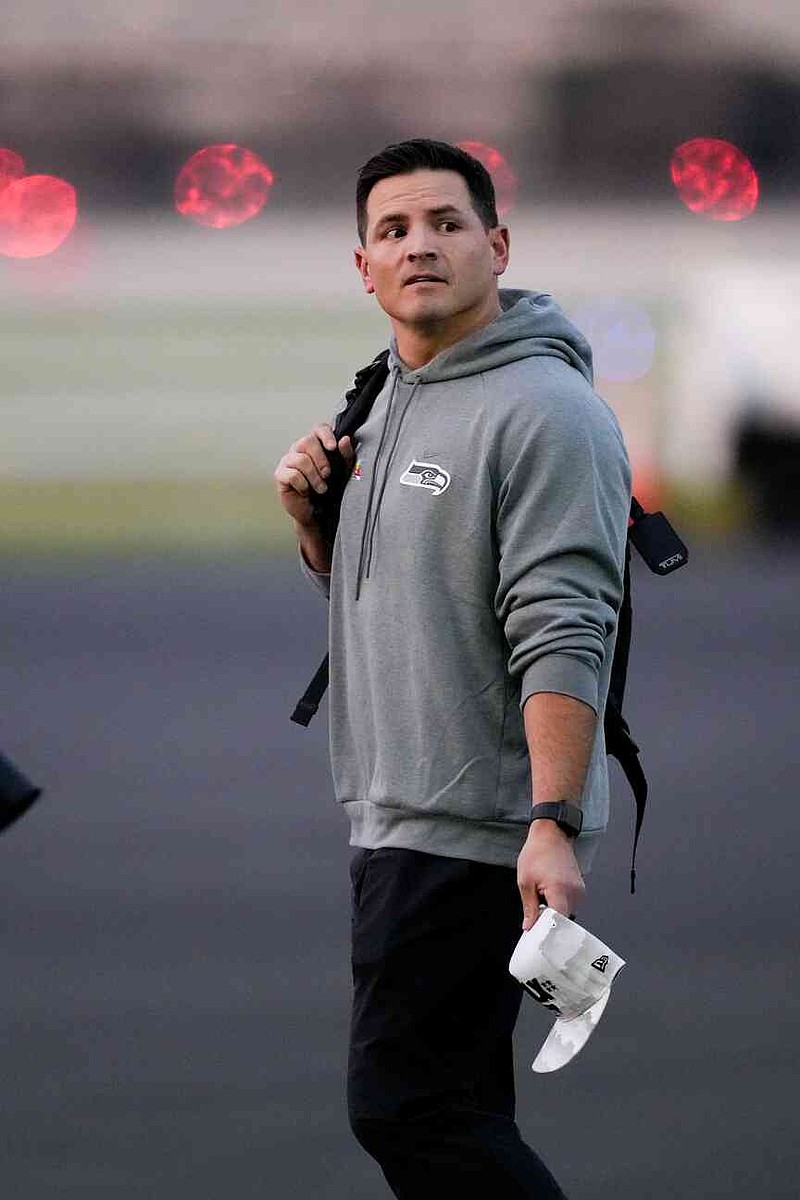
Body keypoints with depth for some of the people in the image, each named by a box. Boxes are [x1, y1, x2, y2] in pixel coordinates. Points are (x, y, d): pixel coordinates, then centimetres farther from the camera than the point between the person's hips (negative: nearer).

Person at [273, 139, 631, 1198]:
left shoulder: (544, 411, -14)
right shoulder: (389, 406, 16)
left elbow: (565, 635, -22)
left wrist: (554, 822, -30)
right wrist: (315, 521, 6)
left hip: (478, 834, -10)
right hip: (397, 818, 10)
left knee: (404, 1106, -12)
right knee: (454, 1109, 12)